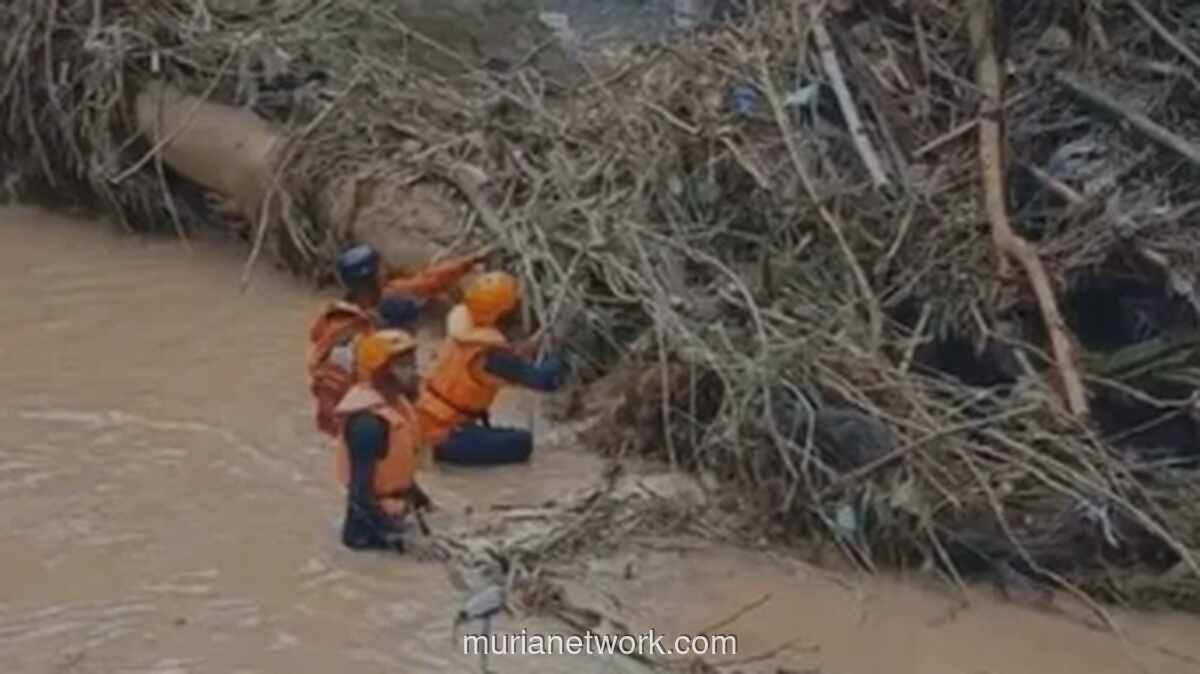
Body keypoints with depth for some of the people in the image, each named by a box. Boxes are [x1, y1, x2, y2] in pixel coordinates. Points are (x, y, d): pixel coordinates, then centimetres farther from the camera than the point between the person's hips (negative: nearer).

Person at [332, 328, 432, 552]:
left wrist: (415, 493, 22)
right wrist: (381, 521, -25)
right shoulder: (370, 421, -25)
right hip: (378, 506, -9)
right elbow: (361, 478, -24)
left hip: (397, 499, 9)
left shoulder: (396, 403, 4)